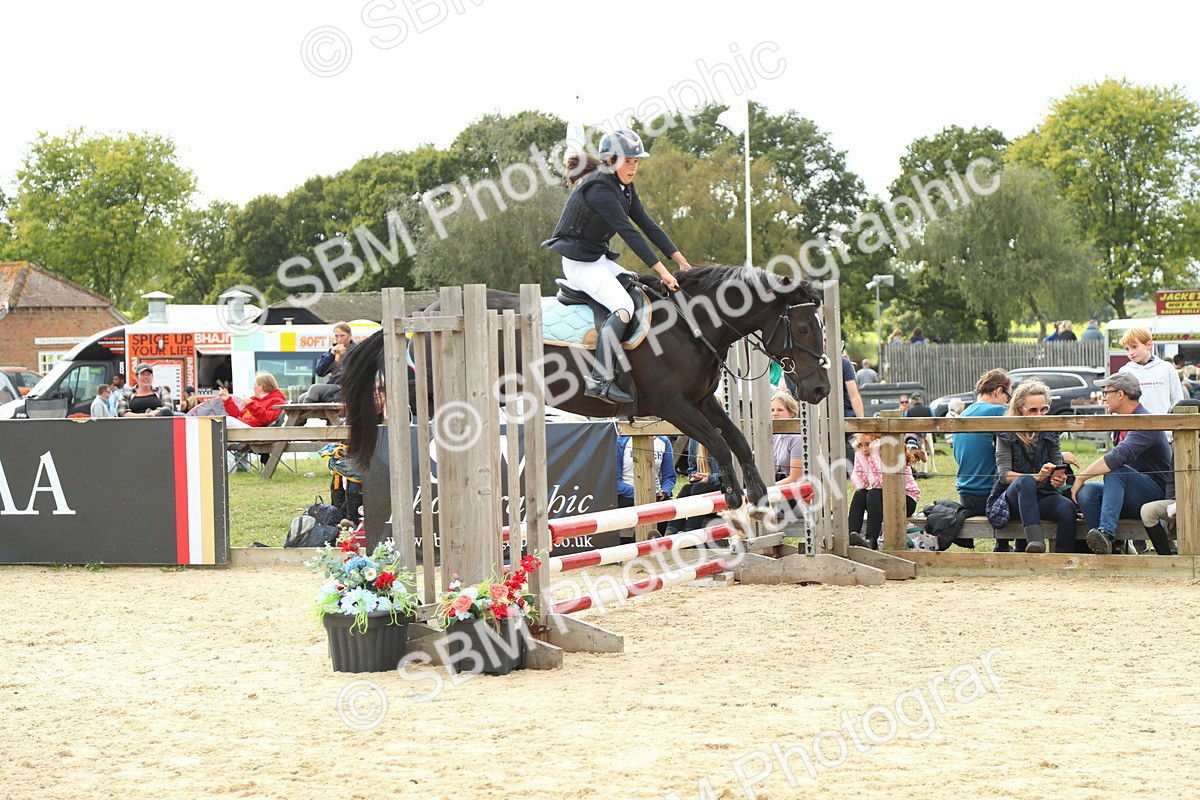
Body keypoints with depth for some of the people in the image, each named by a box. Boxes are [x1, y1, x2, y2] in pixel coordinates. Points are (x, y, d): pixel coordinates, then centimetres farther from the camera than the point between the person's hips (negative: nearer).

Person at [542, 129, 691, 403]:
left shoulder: (624, 186, 8)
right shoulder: (598, 189, -21)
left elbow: (648, 225, 8)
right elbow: (629, 233, -25)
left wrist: (682, 263, 2)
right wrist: (663, 272, -27)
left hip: (599, 259, 10)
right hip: (579, 263, -10)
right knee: (623, 307, -26)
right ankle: (600, 380, -28)